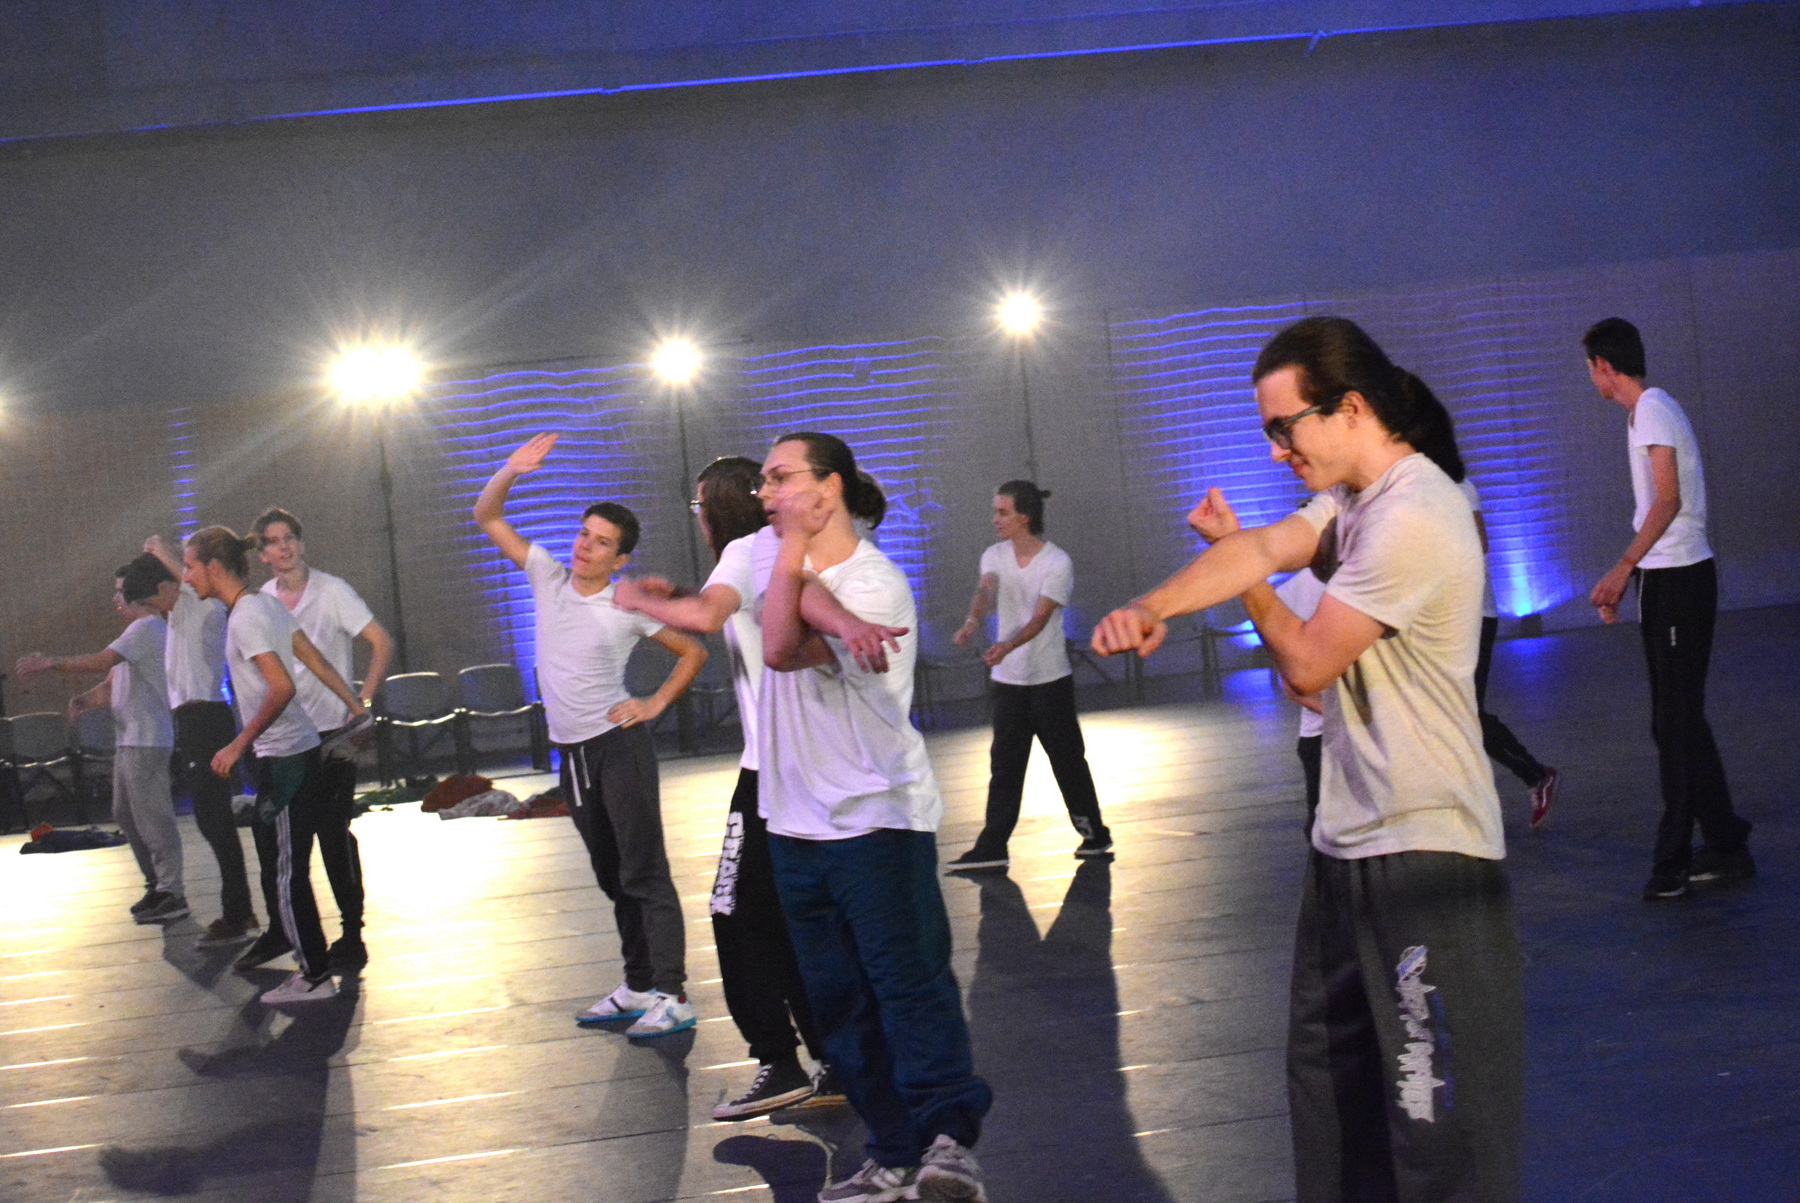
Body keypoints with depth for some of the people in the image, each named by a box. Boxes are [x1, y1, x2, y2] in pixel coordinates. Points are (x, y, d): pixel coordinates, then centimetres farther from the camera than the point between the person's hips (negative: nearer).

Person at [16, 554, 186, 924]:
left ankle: (172, 895, -7)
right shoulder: (138, 631, 21)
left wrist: (52, 663, -18)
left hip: (146, 741, -11)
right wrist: (84, 700, -2)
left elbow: (102, 661, -24)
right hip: (128, 739, 11)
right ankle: (157, 884, 23)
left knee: (152, 817, -9)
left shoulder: (147, 628, -12)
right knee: (127, 816, 15)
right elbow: (111, 685, 17)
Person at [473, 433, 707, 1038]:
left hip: (618, 744, -6)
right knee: (612, 877, 12)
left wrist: (655, 704, -7)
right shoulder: (548, 578, 4)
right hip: (572, 752, 6)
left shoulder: (629, 607, -7)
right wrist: (510, 471, -10)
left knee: (643, 873, -7)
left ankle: (672, 995, -8)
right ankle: (638, 987, 20)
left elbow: (693, 652, 2)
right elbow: (487, 517, 5)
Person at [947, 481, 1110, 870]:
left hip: (1051, 680, -4)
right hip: (1008, 681, 4)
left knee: (1067, 758, 5)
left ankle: (1094, 833, 22)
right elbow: (986, 591, -17)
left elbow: (1040, 617, -22)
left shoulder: (1058, 562, -12)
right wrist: (973, 621, -40)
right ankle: (992, 846, 2)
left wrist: (1007, 646, -40)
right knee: (1004, 764, 2)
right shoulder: (995, 556, 3)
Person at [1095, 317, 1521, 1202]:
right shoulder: (1355, 499, 11)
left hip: (1423, 858, -10)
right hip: (1349, 842, 10)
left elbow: (1306, 663, -15)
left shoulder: (1411, 520, -20)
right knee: (1328, 1077, 20)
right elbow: (1261, 549, -4)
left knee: (1441, 1125, -5)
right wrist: (1153, 606, -22)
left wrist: (1252, 588, 3)